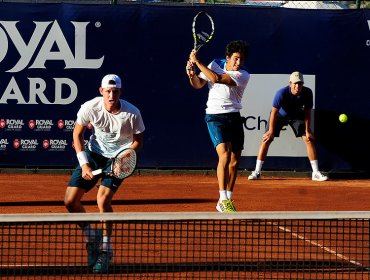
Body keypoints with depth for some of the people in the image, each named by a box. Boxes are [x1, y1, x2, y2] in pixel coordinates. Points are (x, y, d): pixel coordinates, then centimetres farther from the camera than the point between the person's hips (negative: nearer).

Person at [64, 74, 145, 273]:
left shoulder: (132, 113, -20)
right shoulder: (90, 108, -17)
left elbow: (137, 141, -3)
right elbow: (77, 134, -1)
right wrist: (84, 164, -10)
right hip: (94, 154, 3)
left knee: (103, 199, -25)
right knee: (70, 201, -5)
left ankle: (105, 251, -8)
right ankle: (92, 237, 21)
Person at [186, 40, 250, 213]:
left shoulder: (243, 76, -10)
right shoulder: (216, 64, 0)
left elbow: (217, 78, -22)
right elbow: (198, 84, 8)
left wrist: (197, 62, -18)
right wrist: (191, 74, -13)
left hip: (234, 118, 2)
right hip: (215, 117, -2)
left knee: (234, 161, 5)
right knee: (225, 155, -20)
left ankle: (227, 200, 20)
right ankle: (223, 200, -22)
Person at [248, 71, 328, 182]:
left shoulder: (307, 93, -27)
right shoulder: (281, 93, -35)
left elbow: (307, 112, -15)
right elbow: (274, 112, -29)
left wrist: (307, 130, -16)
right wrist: (271, 130, -28)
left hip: (297, 116, 2)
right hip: (279, 115, -2)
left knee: (309, 139, -7)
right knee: (267, 138, -13)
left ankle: (316, 173, -1)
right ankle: (257, 172, -7)